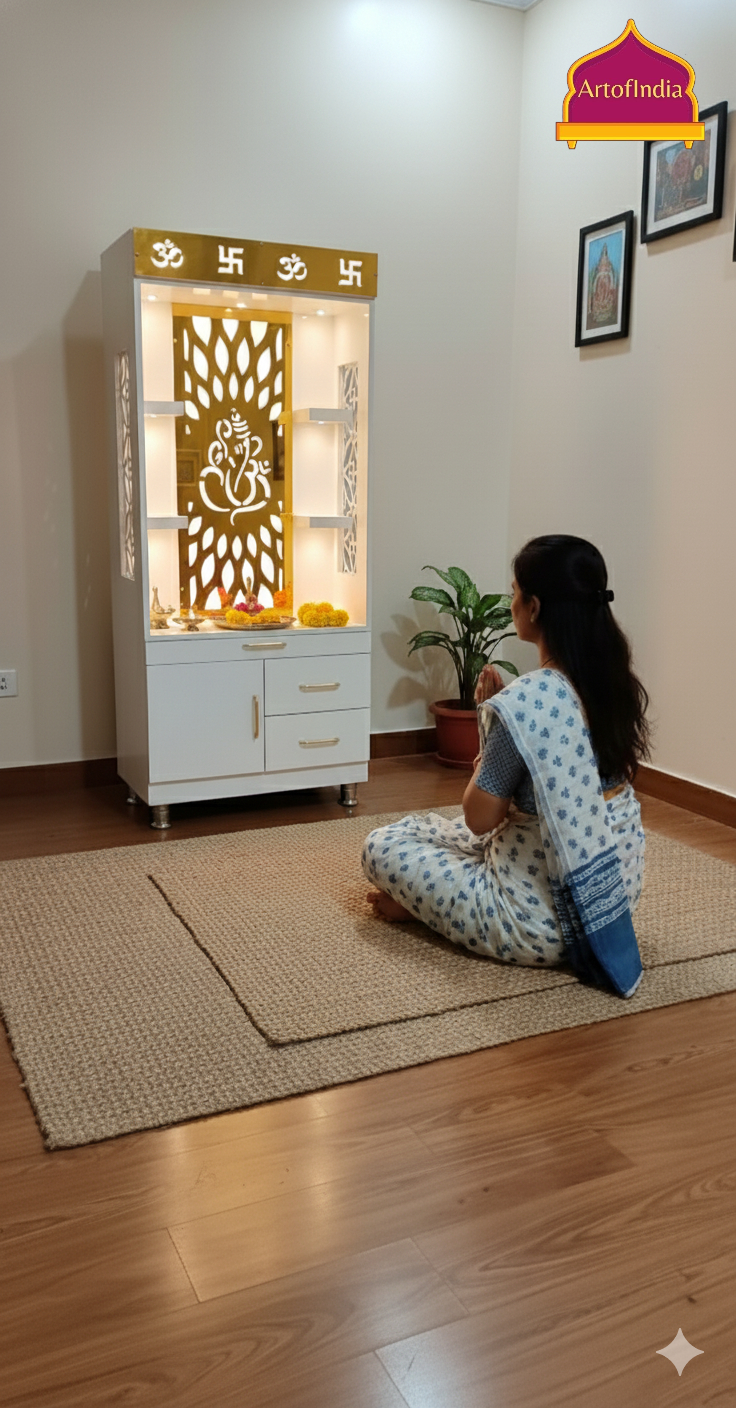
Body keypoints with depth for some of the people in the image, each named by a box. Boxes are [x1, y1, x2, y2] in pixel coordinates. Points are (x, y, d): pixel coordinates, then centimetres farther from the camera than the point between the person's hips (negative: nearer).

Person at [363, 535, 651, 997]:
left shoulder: (523, 703, -28)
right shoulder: (618, 684, -4)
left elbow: (479, 819, -15)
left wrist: (490, 728, -4)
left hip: (542, 921, -8)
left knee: (382, 846, 8)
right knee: (433, 825, 27)